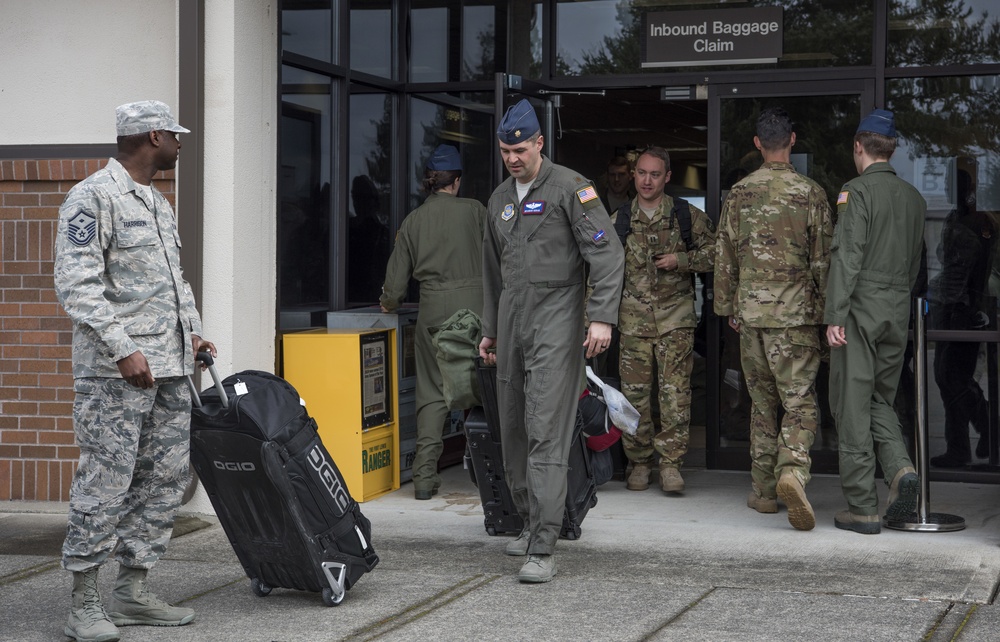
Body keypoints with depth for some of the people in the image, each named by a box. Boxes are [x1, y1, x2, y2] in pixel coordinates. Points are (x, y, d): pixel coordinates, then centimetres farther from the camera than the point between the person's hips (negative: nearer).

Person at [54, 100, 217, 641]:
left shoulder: (158, 203, 20)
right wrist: (123, 349, -20)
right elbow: (76, 282, -15)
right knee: (107, 481, -7)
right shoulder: (93, 197, -8)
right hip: (116, 371, -9)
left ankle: (132, 592, 17)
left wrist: (192, 333, 16)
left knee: (164, 479, 9)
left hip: (170, 368, 9)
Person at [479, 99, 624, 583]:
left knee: (546, 433, -13)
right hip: (512, 320, 7)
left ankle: (543, 550, -16)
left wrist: (602, 317, -20)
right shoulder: (499, 200, 17)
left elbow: (606, 252, -11)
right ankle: (531, 521, 27)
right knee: (513, 430, 10)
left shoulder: (570, 188, -6)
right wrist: (489, 330, 25)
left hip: (555, 317, -7)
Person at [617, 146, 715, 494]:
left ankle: (671, 463, -1)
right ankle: (639, 463, 13)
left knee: (675, 391, -8)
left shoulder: (687, 217, 4)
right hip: (633, 318, 2)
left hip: (676, 318, -2)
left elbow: (714, 253, 6)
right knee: (634, 393, 1)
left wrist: (681, 260, -9)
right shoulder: (619, 221, 10)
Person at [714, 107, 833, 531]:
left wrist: (728, 307, 18)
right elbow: (823, 258, -3)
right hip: (795, 312, -3)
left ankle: (763, 492, 16)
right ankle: (792, 472, -26)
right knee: (800, 402, -2)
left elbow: (724, 255, 8)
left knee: (762, 402, 14)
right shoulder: (810, 193, -5)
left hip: (751, 310, 3)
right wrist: (826, 310, 6)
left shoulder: (739, 193, 4)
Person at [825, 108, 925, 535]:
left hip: (861, 308, -6)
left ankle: (863, 508, 0)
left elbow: (847, 257, -16)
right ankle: (900, 468, -7)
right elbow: (915, 263, 16)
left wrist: (834, 317, -17)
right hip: (898, 309, 6)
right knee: (880, 400, 18)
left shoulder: (857, 192, -9)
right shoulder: (914, 197, 12)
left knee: (852, 408, -1)